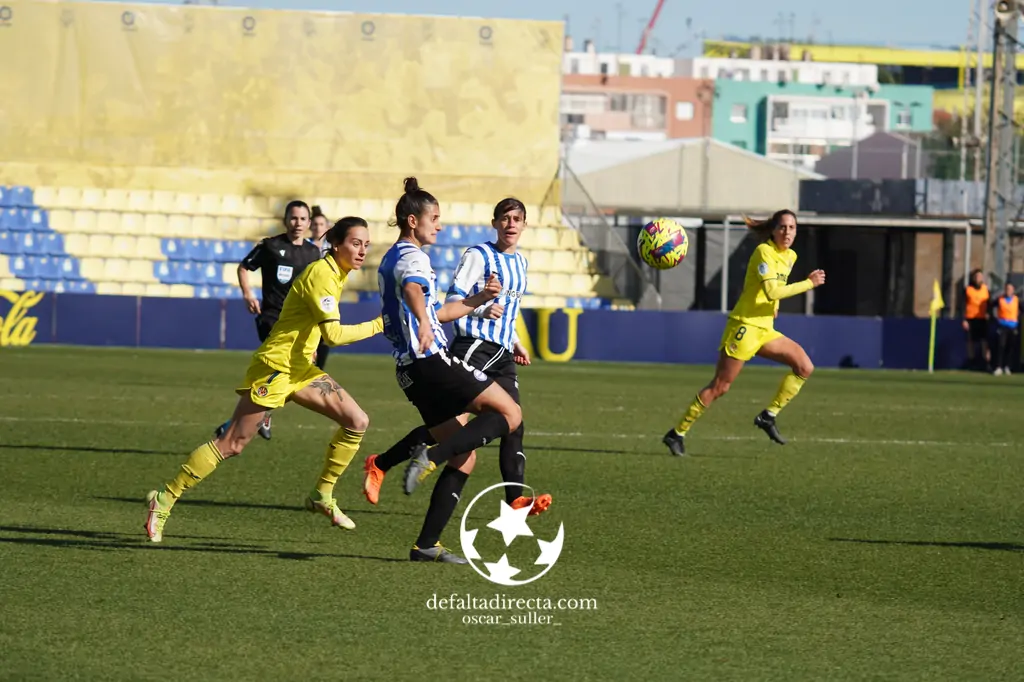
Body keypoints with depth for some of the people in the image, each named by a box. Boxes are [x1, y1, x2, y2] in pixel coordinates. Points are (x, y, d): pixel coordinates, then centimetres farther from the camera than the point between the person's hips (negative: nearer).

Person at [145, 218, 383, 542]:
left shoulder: (337, 272, 9)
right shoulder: (321, 275, -21)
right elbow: (333, 334, -27)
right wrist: (377, 326, -24)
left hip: (299, 369, 9)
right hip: (274, 367, -9)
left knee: (357, 421, -2)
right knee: (231, 444, -7)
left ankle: (323, 495, 10)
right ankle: (165, 499, 2)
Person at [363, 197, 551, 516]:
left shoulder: (520, 262, 19)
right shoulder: (479, 256, -4)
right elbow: (453, 298, -10)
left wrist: (515, 343, 28)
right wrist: (481, 310, -27)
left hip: (502, 356, 8)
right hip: (473, 347, -8)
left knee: (513, 426, -5)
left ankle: (516, 498, -10)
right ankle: (379, 465, 1)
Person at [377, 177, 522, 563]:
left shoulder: (390, 259, 25)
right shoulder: (412, 256, -6)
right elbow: (412, 288, -32)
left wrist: (480, 299, 31)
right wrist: (424, 323, -51)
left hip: (410, 371, 10)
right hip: (431, 362, -10)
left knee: (465, 458, 11)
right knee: (509, 414, -10)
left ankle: (427, 544, 3)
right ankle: (432, 456, -23)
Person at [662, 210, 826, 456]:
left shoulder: (790, 256, 11)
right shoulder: (764, 252, -14)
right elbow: (771, 291, -26)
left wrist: (773, 306, 12)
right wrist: (809, 283, -22)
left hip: (765, 330, 8)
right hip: (744, 326, -8)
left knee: (805, 367, -5)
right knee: (720, 387, -6)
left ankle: (769, 416, 2)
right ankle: (677, 433, 4)